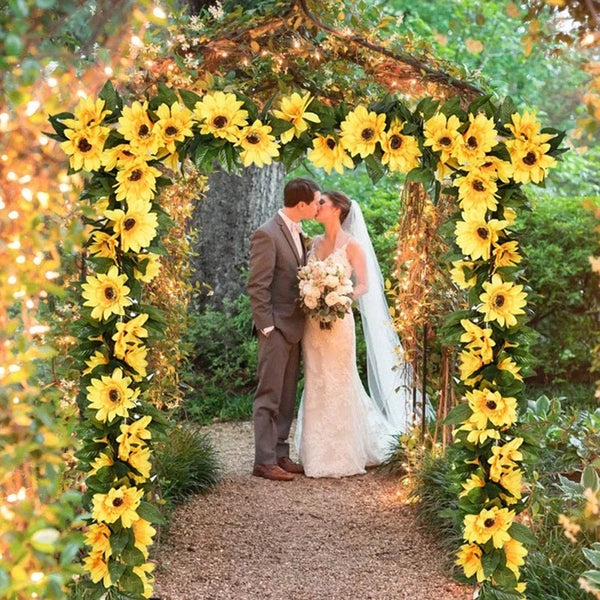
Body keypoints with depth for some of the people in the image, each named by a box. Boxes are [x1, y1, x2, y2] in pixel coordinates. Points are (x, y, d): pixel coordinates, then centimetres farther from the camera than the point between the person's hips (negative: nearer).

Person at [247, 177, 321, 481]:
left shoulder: (297, 234, 12)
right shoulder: (267, 234, -14)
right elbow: (257, 287, -16)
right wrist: (267, 327, -18)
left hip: (294, 327, 9)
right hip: (276, 328, -9)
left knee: (287, 397, 13)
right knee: (269, 396, -3)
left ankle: (280, 454, 20)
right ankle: (264, 461, 1)